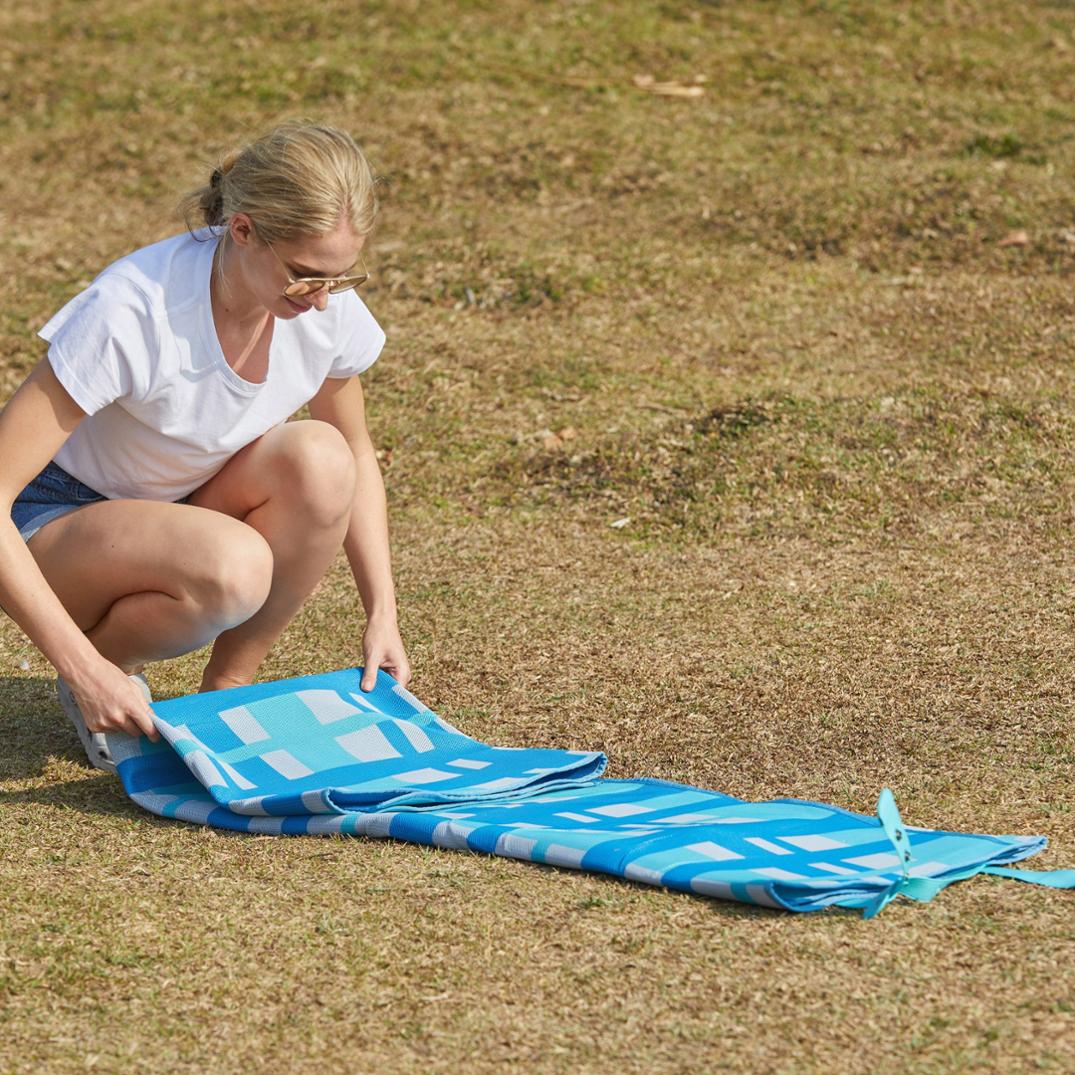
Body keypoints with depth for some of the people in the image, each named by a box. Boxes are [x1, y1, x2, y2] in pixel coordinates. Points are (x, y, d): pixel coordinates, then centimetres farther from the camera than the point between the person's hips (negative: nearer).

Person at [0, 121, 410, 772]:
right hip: (56, 521, -5)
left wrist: (383, 615, -4)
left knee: (320, 456, -26)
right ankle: (109, 666, -3)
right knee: (233, 564, -36)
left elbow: (356, 455, 6)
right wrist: (84, 667, -35)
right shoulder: (132, 314, -33)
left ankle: (228, 690, -7)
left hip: (183, 508, 5)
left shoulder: (327, 306, -15)